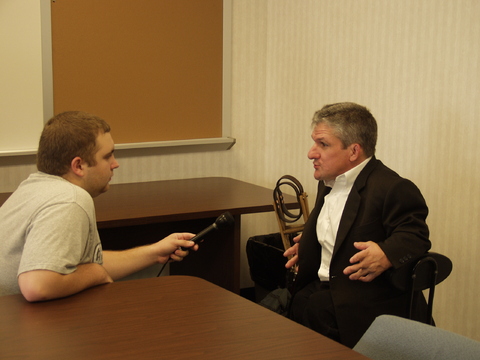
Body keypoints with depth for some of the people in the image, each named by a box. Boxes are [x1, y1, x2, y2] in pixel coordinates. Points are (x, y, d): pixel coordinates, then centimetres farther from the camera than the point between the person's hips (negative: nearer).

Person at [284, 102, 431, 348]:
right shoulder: (328, 183, 16)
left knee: (304, 311, -26)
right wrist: (306, 245, 16)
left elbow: (414, 237, -19)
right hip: (321, 287, 8)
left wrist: (386, 255, -37)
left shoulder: (394, 189, -13)